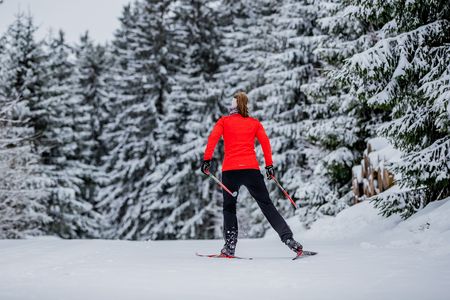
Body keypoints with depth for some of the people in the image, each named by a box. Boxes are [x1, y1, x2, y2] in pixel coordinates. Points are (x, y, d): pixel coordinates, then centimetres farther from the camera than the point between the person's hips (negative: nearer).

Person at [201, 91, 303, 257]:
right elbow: (265, 142, 6)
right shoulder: (254, 122, 15)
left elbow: (213, 138, -4)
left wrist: (207, 159, -6)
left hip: (230, 170, -1)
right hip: (251, 169, 1)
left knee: (229, 208, 14)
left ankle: (230, 246, 4)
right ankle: (288, 239, -6)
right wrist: (269, 165, 6)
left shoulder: (224, 121, 11)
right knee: (266, 205, 4)